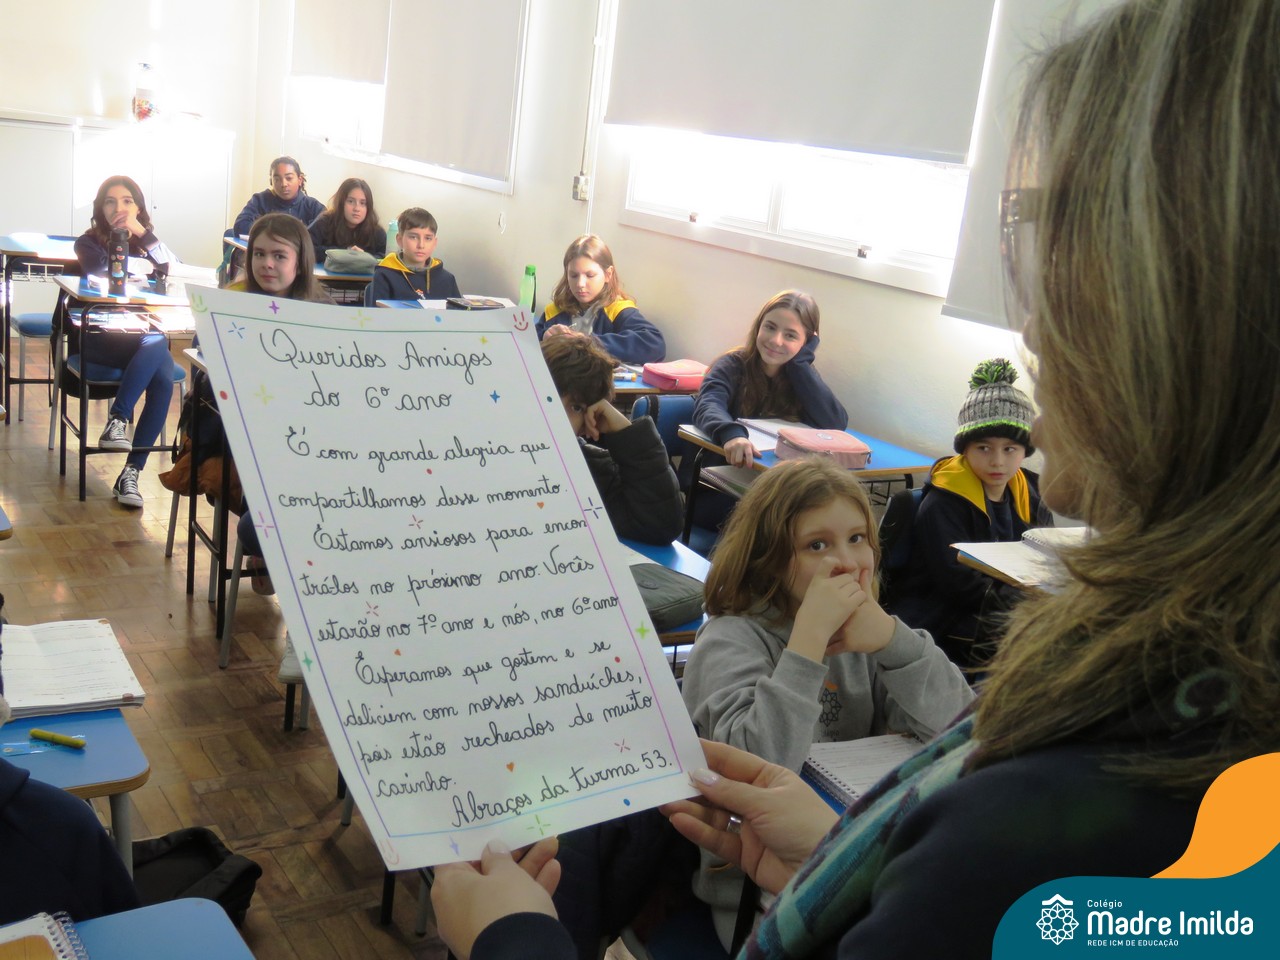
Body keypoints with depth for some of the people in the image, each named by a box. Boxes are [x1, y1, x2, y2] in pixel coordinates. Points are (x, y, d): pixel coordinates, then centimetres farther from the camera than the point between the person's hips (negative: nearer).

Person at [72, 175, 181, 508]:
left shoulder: (146, 242, 15)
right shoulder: (88, 243, 5)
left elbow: (173, 270, -6)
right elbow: (104, 278, -14)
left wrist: (142, 233, -12)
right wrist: (144, 267, -5)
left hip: (143, 337, 4)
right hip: (97, 340, -3)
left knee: (164, 381, -29)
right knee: (156, 346, -36)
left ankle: (131, 473, -26)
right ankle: (120, 419, -29)